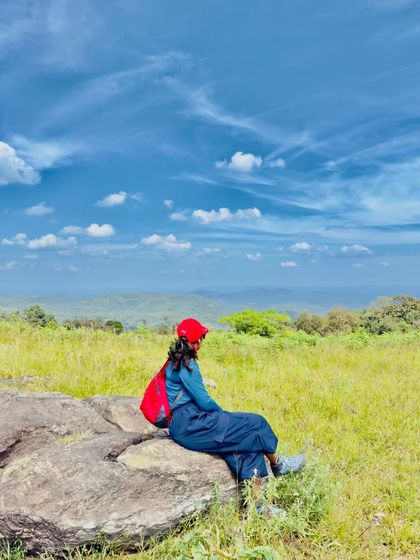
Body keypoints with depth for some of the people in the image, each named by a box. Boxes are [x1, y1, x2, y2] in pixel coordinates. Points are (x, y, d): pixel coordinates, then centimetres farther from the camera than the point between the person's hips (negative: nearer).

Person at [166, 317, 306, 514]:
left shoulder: (177, 361, 12)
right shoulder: (186, 364, -18)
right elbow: (204, 401, -17)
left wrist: (221, 415, 11)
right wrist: (224, 414, 2)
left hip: (185, 423, 9)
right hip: (190, 425, -9)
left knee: (248, 439, 0)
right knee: (255, 424, -5)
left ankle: (255, 503, 2)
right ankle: (277, 464, 21)